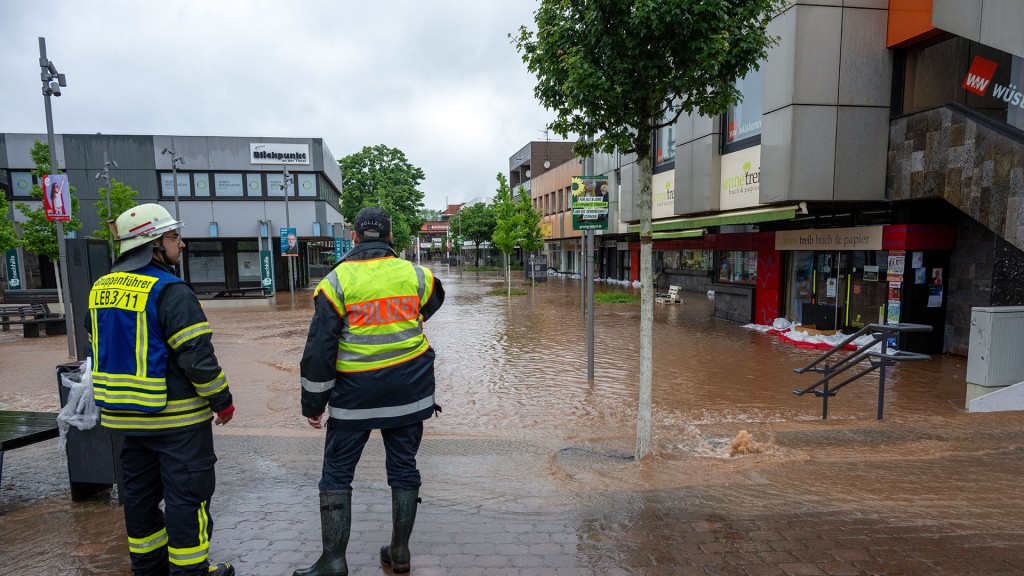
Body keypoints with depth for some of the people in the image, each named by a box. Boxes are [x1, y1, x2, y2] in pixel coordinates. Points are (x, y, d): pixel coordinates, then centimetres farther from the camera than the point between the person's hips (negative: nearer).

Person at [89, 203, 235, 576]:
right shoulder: (170, 291, -20)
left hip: (124, 416, 9)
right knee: (186, 494, 4)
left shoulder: (101, 289, 8)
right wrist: (222, 400, -12)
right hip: (176, 418, -8)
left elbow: (101, 350, 17)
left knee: (140, 491, 20)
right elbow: (197, 356, -23)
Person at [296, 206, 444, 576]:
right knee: (403, 469, 14)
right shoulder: (414, 275, -1)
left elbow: (320, 348, -9)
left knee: (337, 474, 12)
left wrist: (313, 403, 1)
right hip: (408, 391, 3)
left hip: (354, 393, -2)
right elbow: (432, 305, 23)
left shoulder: (337, 281, -8)